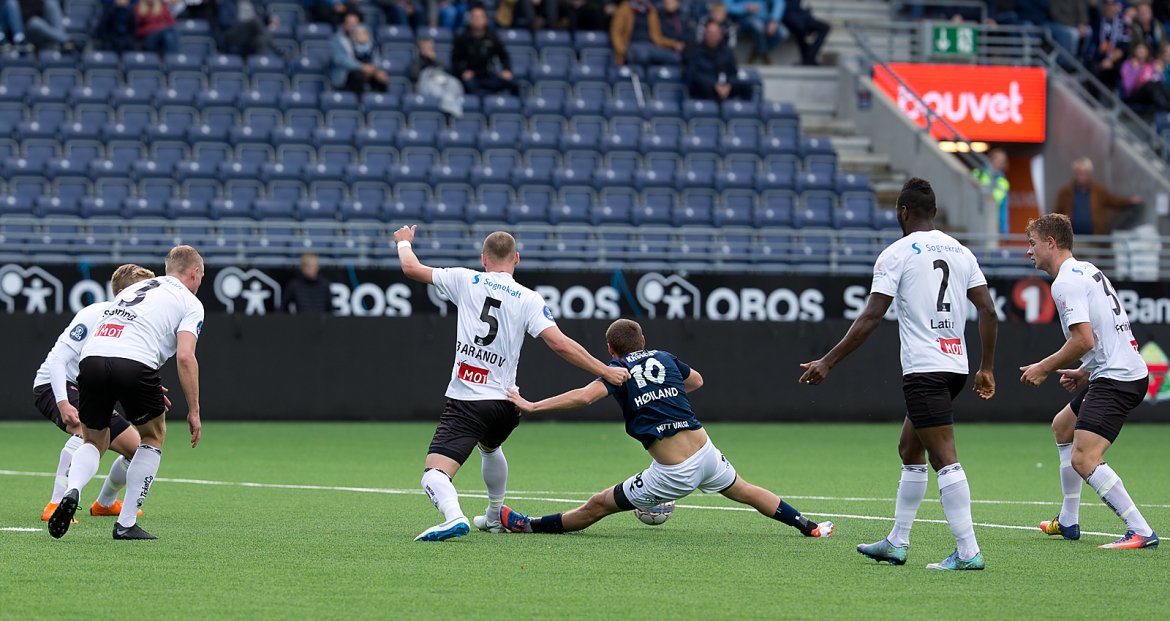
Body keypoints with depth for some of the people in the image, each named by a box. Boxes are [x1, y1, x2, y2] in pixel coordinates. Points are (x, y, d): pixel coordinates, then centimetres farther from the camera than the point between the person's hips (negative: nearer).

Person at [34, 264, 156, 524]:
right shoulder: (94, 315, -20)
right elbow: (57, 359, -24)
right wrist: (63, 403, -35)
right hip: (52, 386, -9)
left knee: (137, 449, 5)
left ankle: (105, 503, 33)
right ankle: (55, 507, -35)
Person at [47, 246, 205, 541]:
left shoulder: (134, 289, 33)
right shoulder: (190, 303, 14)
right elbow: (185, 356, -1)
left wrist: (149, 390, 40)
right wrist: (193, 411, 4)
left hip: (91, 356, 5)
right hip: (133, 363, -5)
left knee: (94, 442, 22)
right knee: (153, 436, 20)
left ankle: (71, 490, -10)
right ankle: (127, 524, 15)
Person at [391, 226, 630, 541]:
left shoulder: (466, 280, 3)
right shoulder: (529, 299, 2)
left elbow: (412, 268, 13)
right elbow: (559, 343, -8)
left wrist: (404, 243, 35)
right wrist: (605, 371, -3)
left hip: (465, 401, -4)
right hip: (504, 404, 4)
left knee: (434, 475, -13)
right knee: (490, 447, 38)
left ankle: (454, 516, -43)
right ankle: (494, 517, 53)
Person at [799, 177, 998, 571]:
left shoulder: (896, 254, -6)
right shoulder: (960, 251, 12)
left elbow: (871, 318, -11)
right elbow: (987, 310, 8)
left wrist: (828, 362, -7)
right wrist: (987, 369, 15)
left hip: (923, 369, -7)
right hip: (955, 365, 7)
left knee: (944, 458, -10)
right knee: (910, 449, 19)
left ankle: (968, 552, -16)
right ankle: (897, 544, 24)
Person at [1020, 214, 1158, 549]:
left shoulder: (1066, 282, -14)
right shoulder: (1088, 271, 18)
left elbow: (1084, 340, -23)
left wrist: (1043, 368, -10)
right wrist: (1084, 372, 20)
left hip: (1116, 379, -11)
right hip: (1128, 369, 11)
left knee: (1084, 460, -19)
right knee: (1062, 426, 28)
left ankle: (1141, 532, -23)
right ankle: (1068, 522, 34)